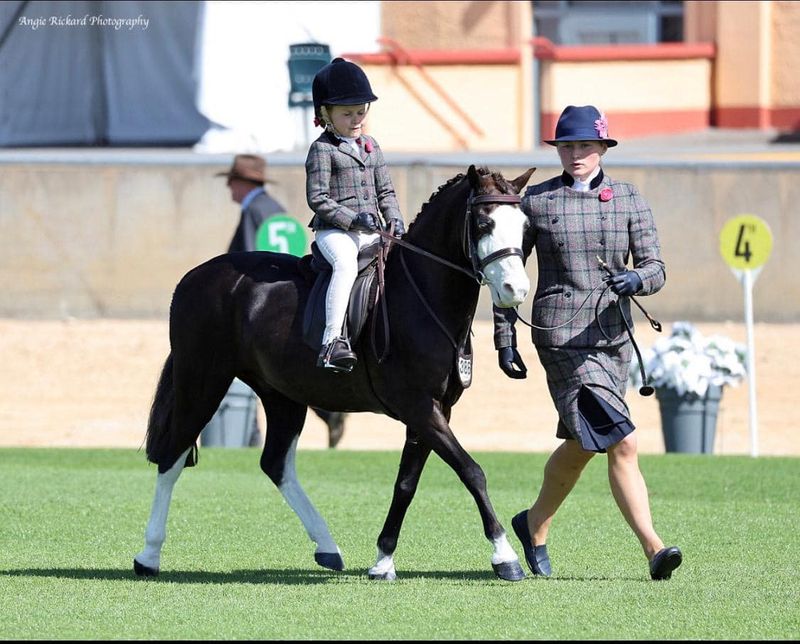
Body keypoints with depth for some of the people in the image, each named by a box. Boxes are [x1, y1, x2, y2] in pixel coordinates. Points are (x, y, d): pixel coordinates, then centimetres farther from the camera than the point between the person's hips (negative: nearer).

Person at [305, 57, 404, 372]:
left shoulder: (370, 146, 18)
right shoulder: (322, 149, -3)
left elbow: (385, 190, 20)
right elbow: (317, 198, -9)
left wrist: (393, 218, 1)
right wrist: (352, 218, -19)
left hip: (370, 231, 7)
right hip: (333, 231, -7)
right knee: (346, 264, -35)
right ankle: (333, 340, -43)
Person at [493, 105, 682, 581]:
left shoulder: (629, 201, 6)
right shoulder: (537, 201, 0)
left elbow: (655, 268, 0)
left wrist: (636, 280, -24)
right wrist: (505, 340, 1)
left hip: (614, 336, 4)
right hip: (562, 337, -4)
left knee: (581, 444, 13)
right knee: (622, 443, -15)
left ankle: (535, 526, 33)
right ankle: (653, 547, -15)